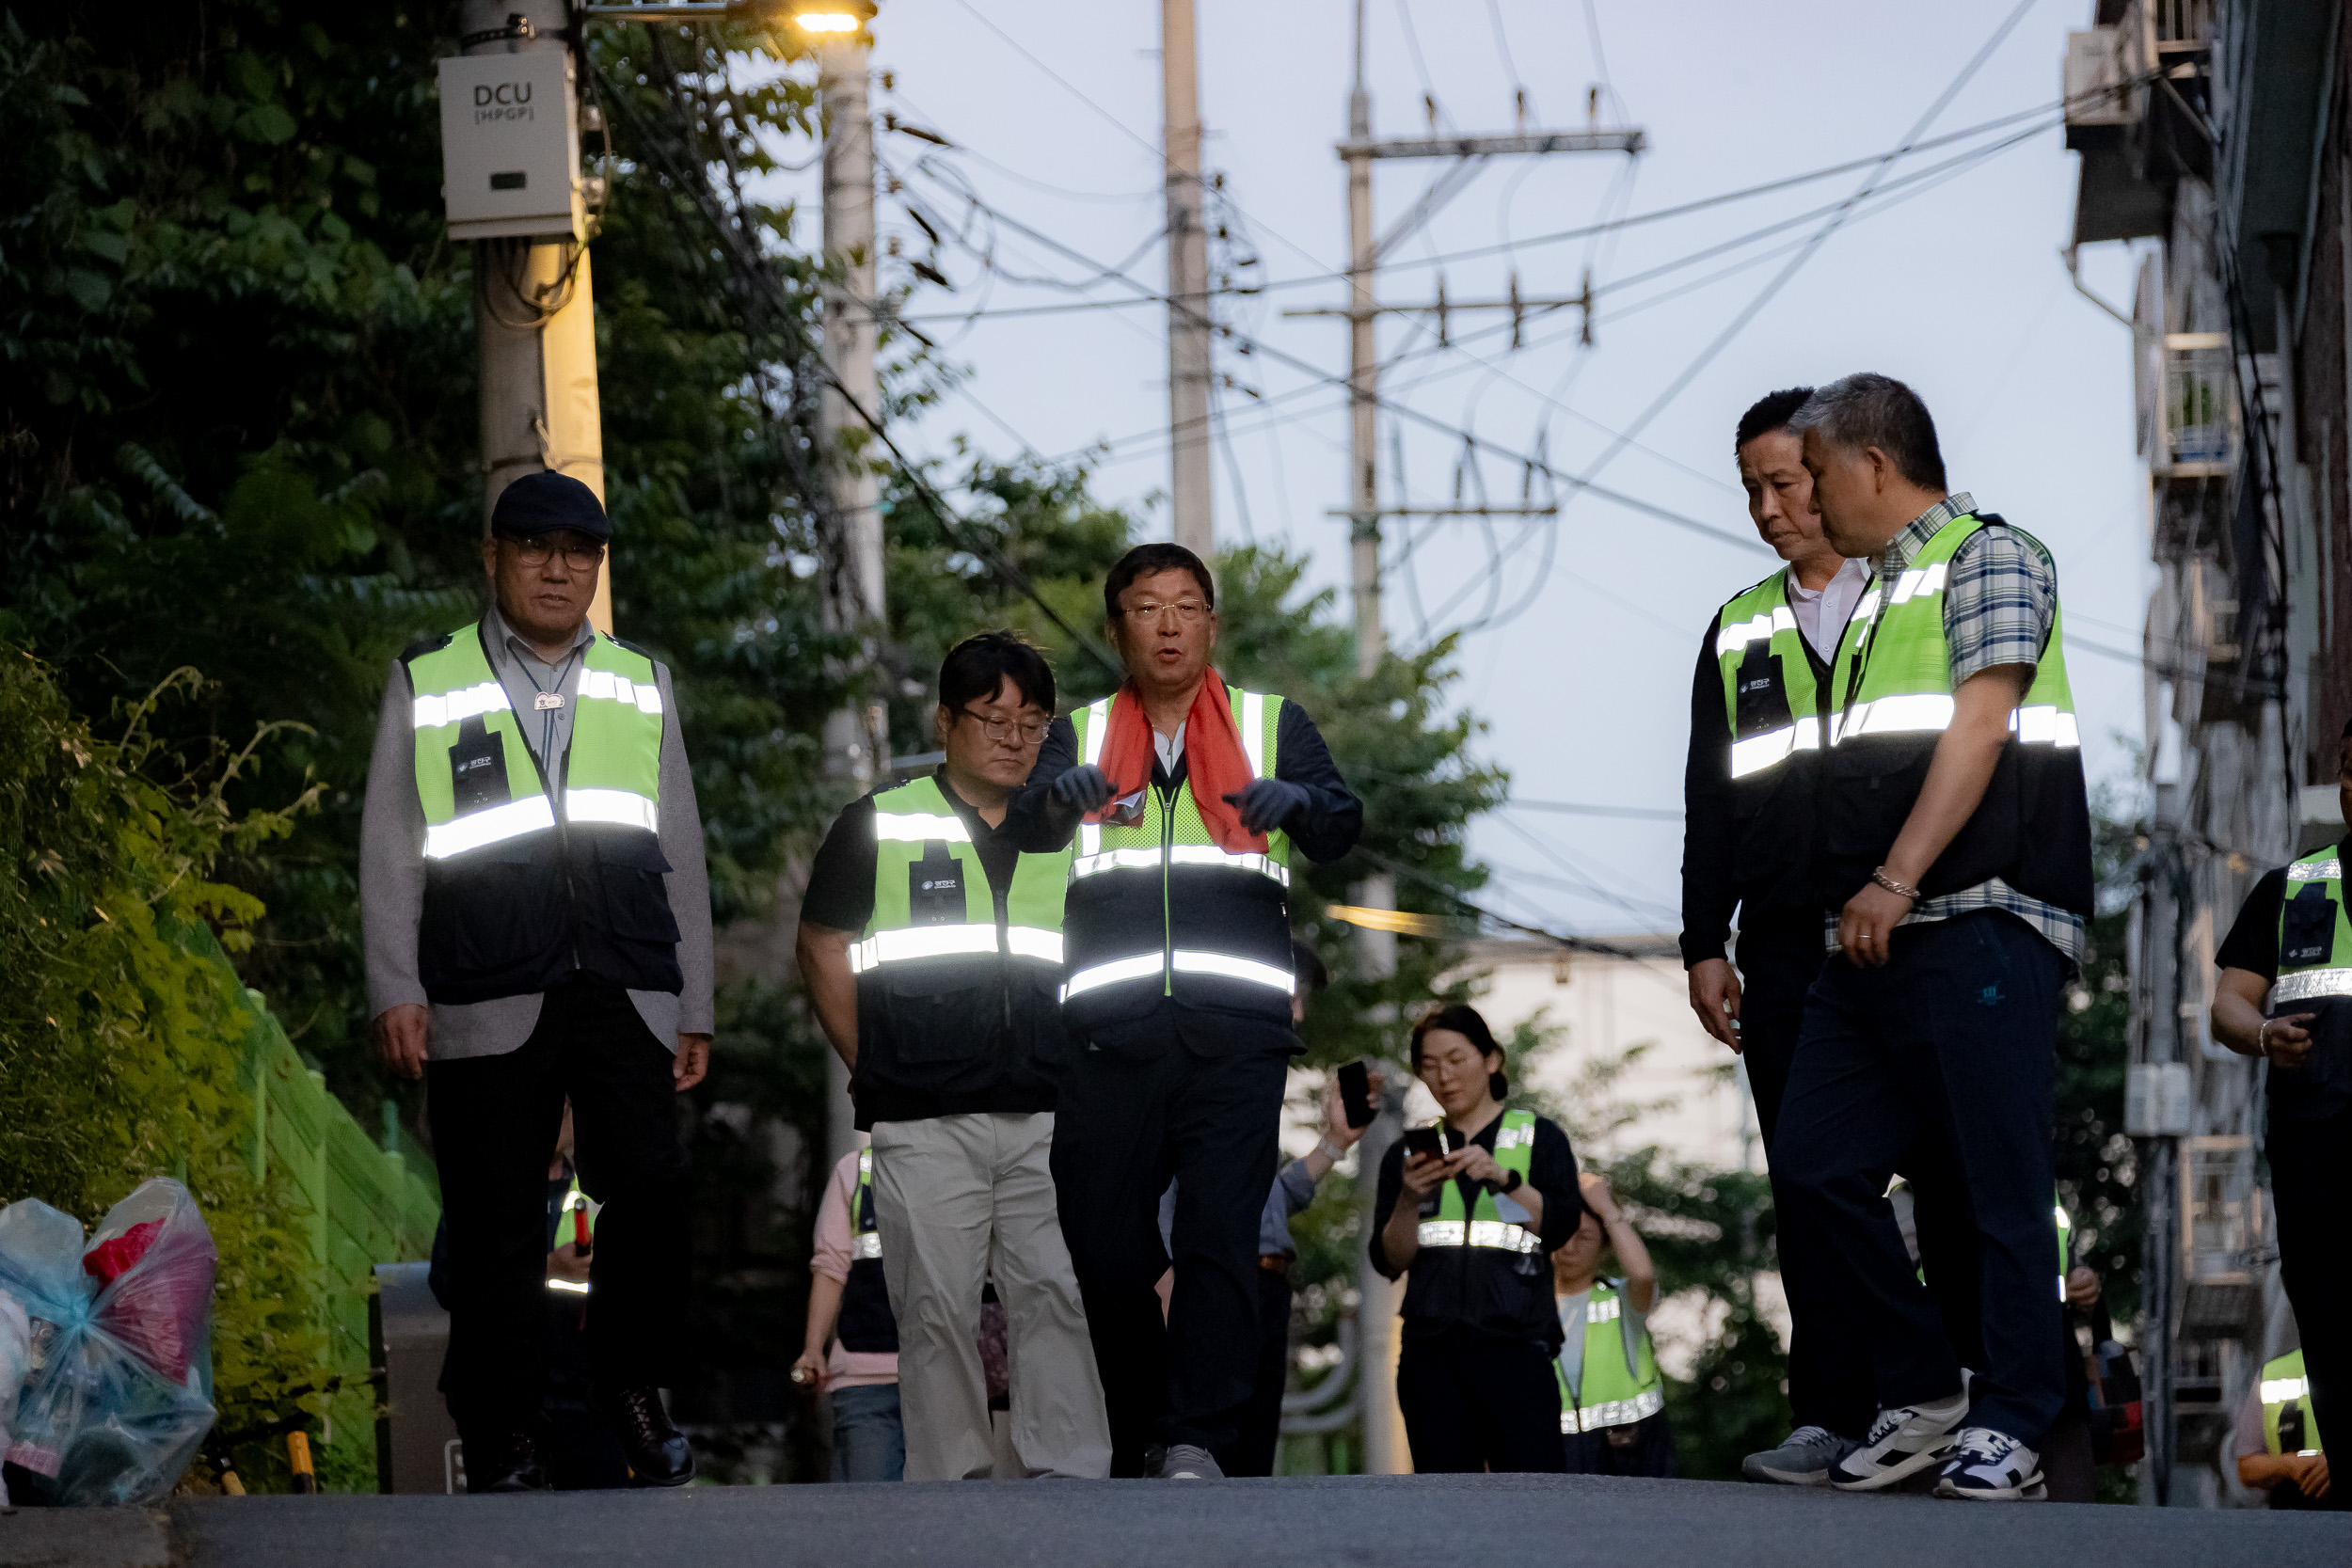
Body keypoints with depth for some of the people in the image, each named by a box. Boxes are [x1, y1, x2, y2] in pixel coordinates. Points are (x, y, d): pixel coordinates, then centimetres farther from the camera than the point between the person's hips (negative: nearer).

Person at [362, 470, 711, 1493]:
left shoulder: (642, 686, 20)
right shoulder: (426, 685, 13)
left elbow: (681, 858, 19)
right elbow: (389, 853, 9)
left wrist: (693, 1010, 13)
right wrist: (396, 993, -2)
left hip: (625, 997, 2)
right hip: (485, 1009, -1)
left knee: (650, 1189, -16)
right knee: (496, 1228, -2)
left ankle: (634, 1390, 2)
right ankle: (504, 1448, 4)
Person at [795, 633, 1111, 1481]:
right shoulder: (881, 825, 6)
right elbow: (823, 950, 9)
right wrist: (874, 1066, 4)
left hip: (1049, 1116, 2)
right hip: (925, 1124, -2)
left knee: (1060, 1297, -5)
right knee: (936, 1308, -1)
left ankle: (1072, 1475, -4)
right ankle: (948, 1482, 3)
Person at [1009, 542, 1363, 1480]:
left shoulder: (1273, 725, 15)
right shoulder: (1082, 735, 18)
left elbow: (1340, 828, 2)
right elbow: (1027, 831, 1)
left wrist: (1297, 803, -23)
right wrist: (1058, 794, -23)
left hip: (1236, 1030, -2)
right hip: (1112, 1032, 2)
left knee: (1221, 1229, -14)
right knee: (1103, 1237, 0)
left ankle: (1197, 1438, -19)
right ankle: (1136, 1438, 14)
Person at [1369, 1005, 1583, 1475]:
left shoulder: (1538, 1137, 13)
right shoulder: (1408, 1153, 18)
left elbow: (1561, 1224, -2)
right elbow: (1389, 1260, 9)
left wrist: (1502, 1177, -16)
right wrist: (1409, 1200, -9)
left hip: (1514, 1346, -3)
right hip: (1431, 1347, 3)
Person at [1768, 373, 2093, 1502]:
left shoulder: (1989, 557, -1)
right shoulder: (1876, 596, 24)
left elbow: (1979, 726, -12)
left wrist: (1895, 879, -19)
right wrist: (1857, 899, 17)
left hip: (1978, 921, -9)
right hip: (1874, 940, 9)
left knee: (1997, 1177, -8)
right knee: (1814, 1161, 1)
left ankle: (2010, 1426, -5)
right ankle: (1919, 1395, 10)